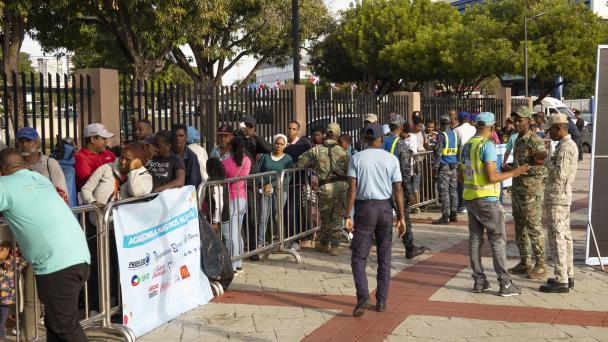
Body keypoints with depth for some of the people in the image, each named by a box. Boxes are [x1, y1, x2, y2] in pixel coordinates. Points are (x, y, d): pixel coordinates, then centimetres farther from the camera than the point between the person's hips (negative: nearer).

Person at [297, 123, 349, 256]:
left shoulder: (316, 150, -2)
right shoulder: (342, 152, -2)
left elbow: (300, 163, 2)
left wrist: (314, 166, 19)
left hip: (325, 188, 0)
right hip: (341, 187, 0)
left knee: (325, 218, 17)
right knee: (337, 218, 10)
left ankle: (324, 245, 30)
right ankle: (335, 247, 11)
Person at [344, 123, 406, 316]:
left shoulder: (357, 158, -3)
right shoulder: (391, 159, 1)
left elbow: (352, 189, -8)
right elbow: (398, 190, -1)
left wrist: (347, 216, -5)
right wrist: (401, 217, 4)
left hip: (364, 208, -2)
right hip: (385, 208, 2)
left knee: (359, 257, 2)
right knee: (384, 258, 11)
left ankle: (363, 297, -15)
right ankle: (381, 301, 15)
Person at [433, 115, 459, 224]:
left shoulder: (441, 136, -10)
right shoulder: (455, 135, 9)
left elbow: (438, 153, -13)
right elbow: (459, 152, 14)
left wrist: (435, 168, -9)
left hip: (444, 167, -7)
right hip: (454, 167, 7)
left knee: (444, 192, -4)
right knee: (453, 190, 12)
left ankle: (445, 217, -4)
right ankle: (453, 214, 17)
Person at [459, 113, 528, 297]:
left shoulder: (466, 146, 10)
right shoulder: (487, 145, -15)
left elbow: (461, 176, 15)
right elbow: (492, 177, -20)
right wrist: (513, 173, -7)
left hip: (469, 198, 8)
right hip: (487, 199, -8)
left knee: (475, 240, 9)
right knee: (498, 240, -2)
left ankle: (479, 281, 12)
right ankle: (505, 284, -2)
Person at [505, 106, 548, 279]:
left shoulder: (535, 141, -15)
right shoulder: (518, 140, 14)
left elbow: (540, 169, -21)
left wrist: (515, 170, -22)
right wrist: (509, 167, 7)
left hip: (530, 191, -9)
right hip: (517, 189, 9)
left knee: (534, 228, -3)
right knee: (520, 228, 12)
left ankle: (540, 264, 5)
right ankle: (525, 263, 20)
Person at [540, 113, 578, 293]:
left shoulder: (564, 147, -19)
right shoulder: (571, 145, 13)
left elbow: (560, 174, -26)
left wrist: (547, 160, -12)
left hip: (557, 198, -10)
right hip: (562, 196, 10)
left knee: (556, 238, -7)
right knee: (564, 237, 13)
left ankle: (561, 281, -5)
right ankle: (567, 276, 20)